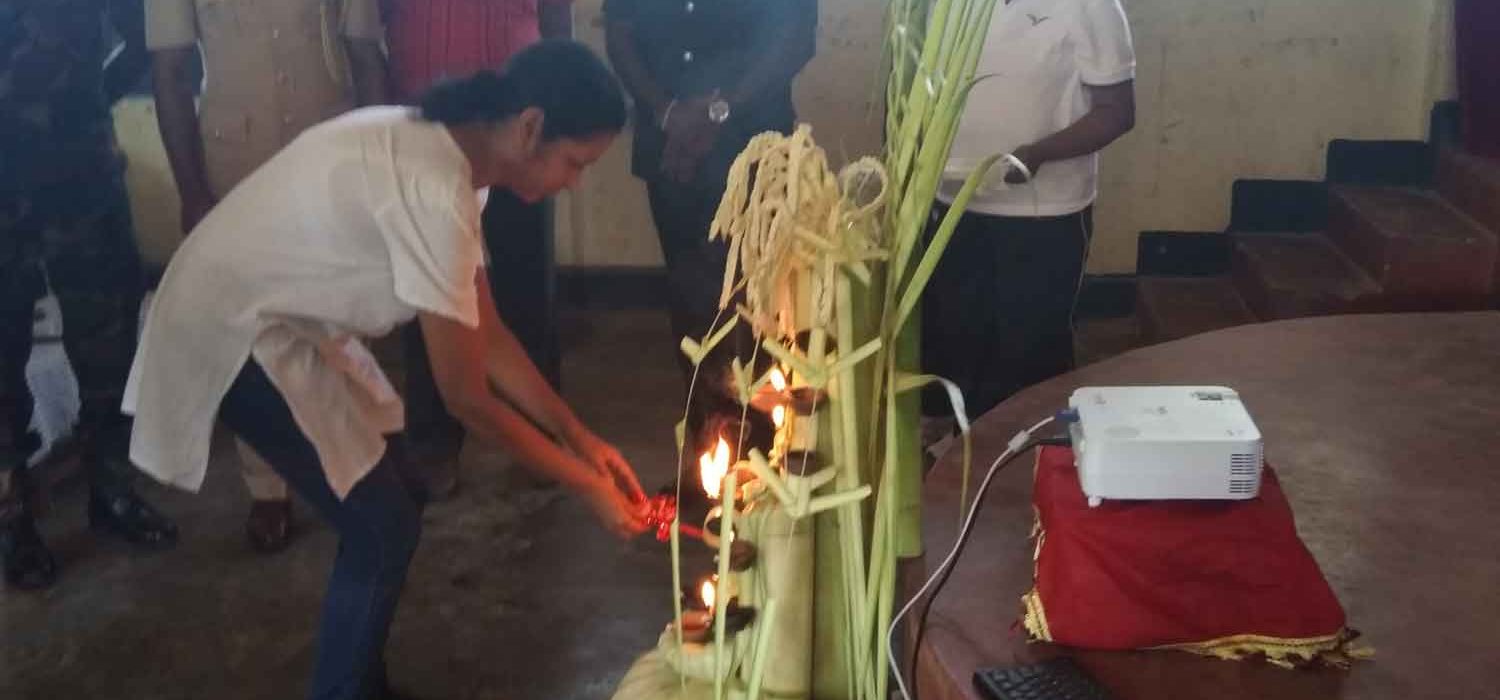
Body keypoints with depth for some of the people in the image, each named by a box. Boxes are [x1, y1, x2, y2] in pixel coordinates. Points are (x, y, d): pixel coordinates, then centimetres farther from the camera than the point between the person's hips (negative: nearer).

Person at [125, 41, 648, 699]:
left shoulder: (438, 150, 0)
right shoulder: (434, 189, -30)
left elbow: (487, 335, 7)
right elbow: (466, 398, -23)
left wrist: (581, 437, 4)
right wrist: (585, 483, -12)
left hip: (284, 322, 9)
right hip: (230, 334, -9)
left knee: (395, 495, 12)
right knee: (383, 525, -5)